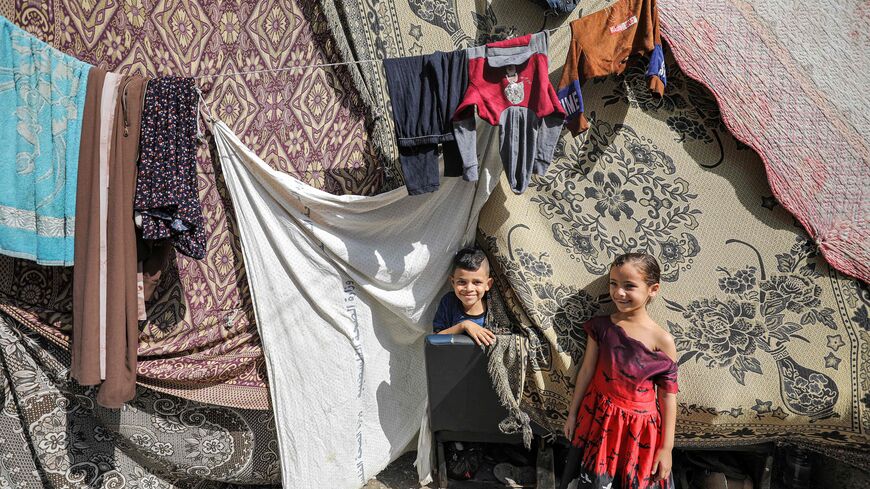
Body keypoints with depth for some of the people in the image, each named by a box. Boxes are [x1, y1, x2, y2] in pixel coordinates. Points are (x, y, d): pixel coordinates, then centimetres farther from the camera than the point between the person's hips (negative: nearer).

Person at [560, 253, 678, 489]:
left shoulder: (663, 341, -13)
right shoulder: (601, 327, -8)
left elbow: (668, 396, -8)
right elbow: (586, 371, 2)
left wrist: (666, 447, -5)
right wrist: (573, 413, 8)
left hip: (639, 427, -2)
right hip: (600, 419, 2)